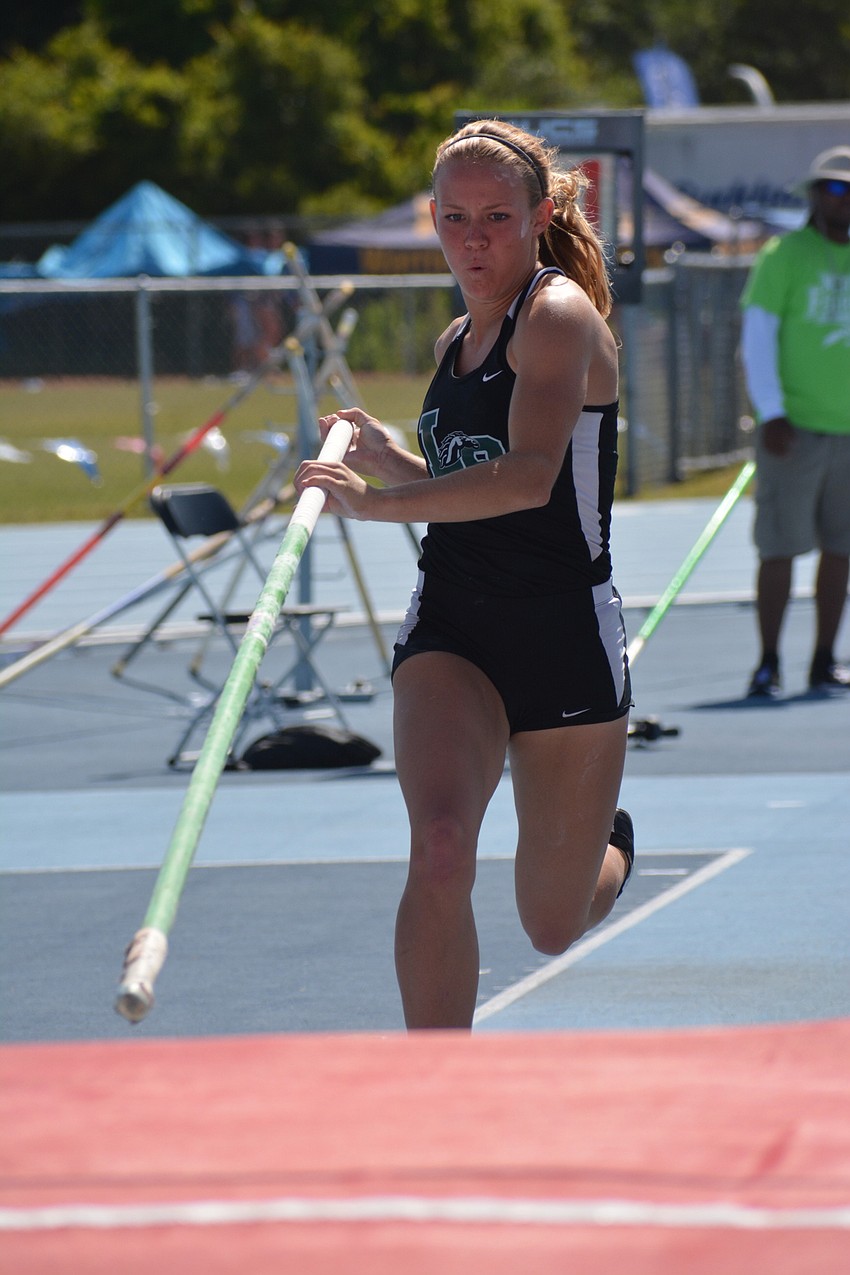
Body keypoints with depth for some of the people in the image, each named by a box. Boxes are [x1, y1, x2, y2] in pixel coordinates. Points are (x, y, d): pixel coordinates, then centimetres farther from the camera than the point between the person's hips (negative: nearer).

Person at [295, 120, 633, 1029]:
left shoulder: (558, 314, -12)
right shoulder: (456, 341, 11)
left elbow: (528, 479, -29)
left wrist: (374, 501, -37)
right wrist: (392, 458, 9)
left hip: (565, 637, -4)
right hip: (450, 630, 5)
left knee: (554, 926, 11)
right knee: (440, 849, -26)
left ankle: (608, 844, 49)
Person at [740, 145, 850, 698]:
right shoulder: (784, 256, -3)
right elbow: (756, 335, -6)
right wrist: (772, 413, -15)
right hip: (794, 428, -5)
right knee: (781, 547, -5)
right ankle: (768, 665, 1)